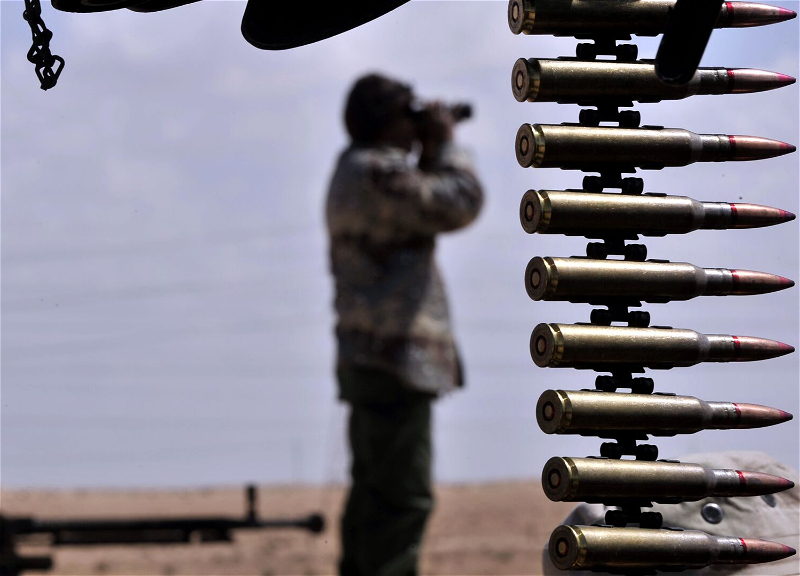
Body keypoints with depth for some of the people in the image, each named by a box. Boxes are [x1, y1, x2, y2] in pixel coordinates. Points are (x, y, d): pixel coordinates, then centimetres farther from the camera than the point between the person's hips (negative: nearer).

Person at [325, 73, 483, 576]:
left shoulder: (355, 173, 19)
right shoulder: (378, 171, -15)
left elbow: (421, 210, 26)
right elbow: (460, 203, -15)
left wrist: (430, 154, 17)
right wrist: (446, 144, -2)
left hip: (367, 356, 11)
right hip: (396, 353, -11)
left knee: (375, 492, 13)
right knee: (403, 496, -12)